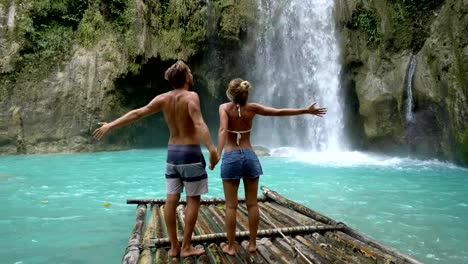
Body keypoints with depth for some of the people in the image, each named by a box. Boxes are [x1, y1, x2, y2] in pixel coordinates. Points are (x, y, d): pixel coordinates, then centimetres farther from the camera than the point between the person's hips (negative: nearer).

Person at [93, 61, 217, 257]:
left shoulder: (163, 99, 5)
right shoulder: (191, 96, -12)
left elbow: (136, 113, 4)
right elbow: (199, 124, -28)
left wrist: (110, 125, 13)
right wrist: (211, 148, -38)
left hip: (172, 152, 6)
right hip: (190, 153, -6)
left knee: (171, 199, 8)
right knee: (193, 200, 4)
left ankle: (174, 246, 18)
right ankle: (186, 247, 10)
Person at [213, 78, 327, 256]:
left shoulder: (224, 108, -6)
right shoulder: (252, 108, 0)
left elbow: (223, 129, -24)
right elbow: (279, 112, 2)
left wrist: (217, 154, -34)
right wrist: (306, 111, 11)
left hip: (231, 157, -2)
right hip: (250, 156, 2)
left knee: (231, 206, 5)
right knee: (252, 204, 10)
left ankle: (230, 246, 14)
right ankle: (252, 244, 21)